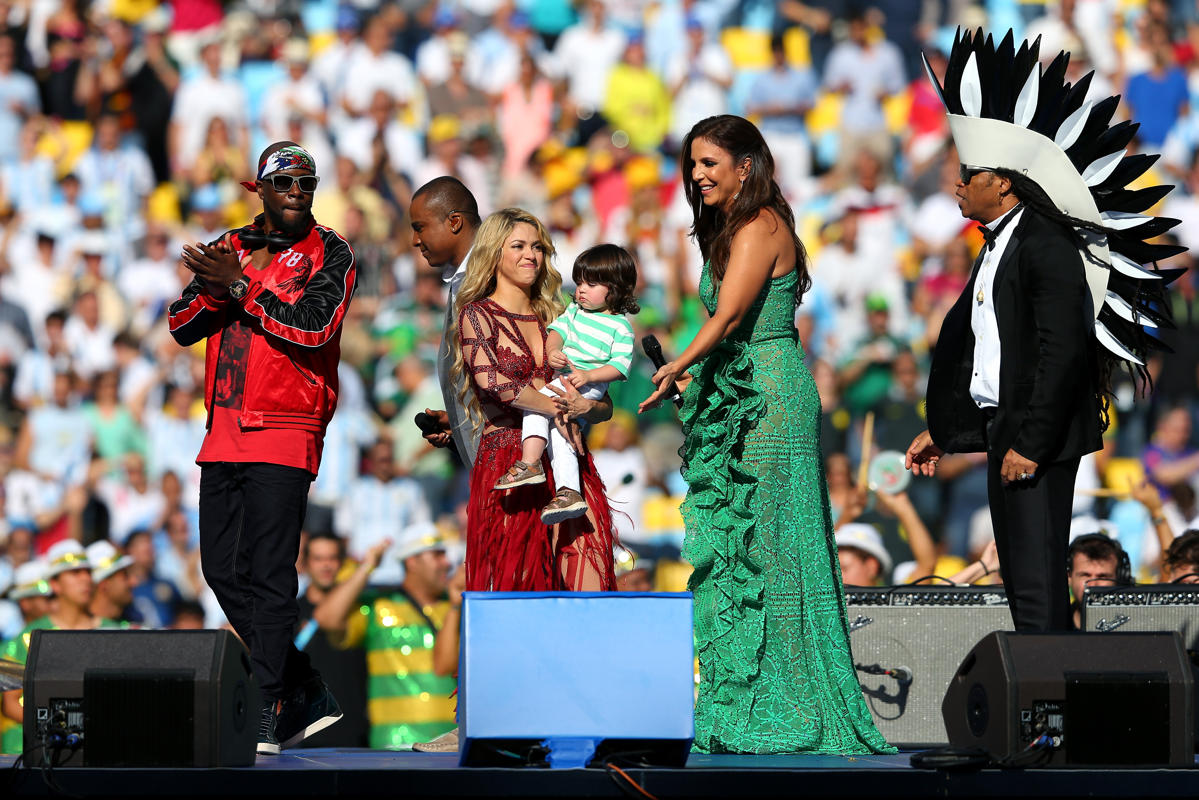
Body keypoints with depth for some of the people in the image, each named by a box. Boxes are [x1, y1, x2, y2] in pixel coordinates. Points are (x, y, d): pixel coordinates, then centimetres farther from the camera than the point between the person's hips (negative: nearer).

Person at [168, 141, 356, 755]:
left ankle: (270, 713, -9)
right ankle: (307, 694, 17)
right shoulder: (230, 248, 16)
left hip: (285, 433, -6)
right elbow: (181, 326, 9)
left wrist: (241, 287, -14)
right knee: (223, 571, 6)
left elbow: (313, 327, -15)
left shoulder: (330, 255, 0)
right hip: (225, 432, 6)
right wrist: (216, 288, -10)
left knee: (268, 573, -12)